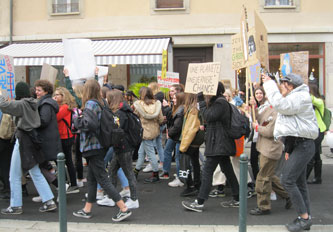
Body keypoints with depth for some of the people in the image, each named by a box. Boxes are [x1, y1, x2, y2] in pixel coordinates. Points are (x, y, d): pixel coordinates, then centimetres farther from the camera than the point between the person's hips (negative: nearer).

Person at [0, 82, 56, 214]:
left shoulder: (21, 104, -15)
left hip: (23, 140, -8)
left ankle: (16, 206, 13)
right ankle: (49, 202, 13)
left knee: (14, 176, 5)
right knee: (36, 173, 13)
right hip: (32, 138, 8)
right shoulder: (34, 103, 6)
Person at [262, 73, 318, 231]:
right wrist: (288, 149, 23)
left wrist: (269, 84, -20)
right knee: (299, 182, 12)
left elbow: (279, 104, -31)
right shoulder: (295, 98, 21)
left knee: (287, 180, -13)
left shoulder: (300, 97, -13)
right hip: (298, 144, 11)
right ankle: (306, 219, 20)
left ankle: (304, 217, -4)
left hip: (303, 145, -11)